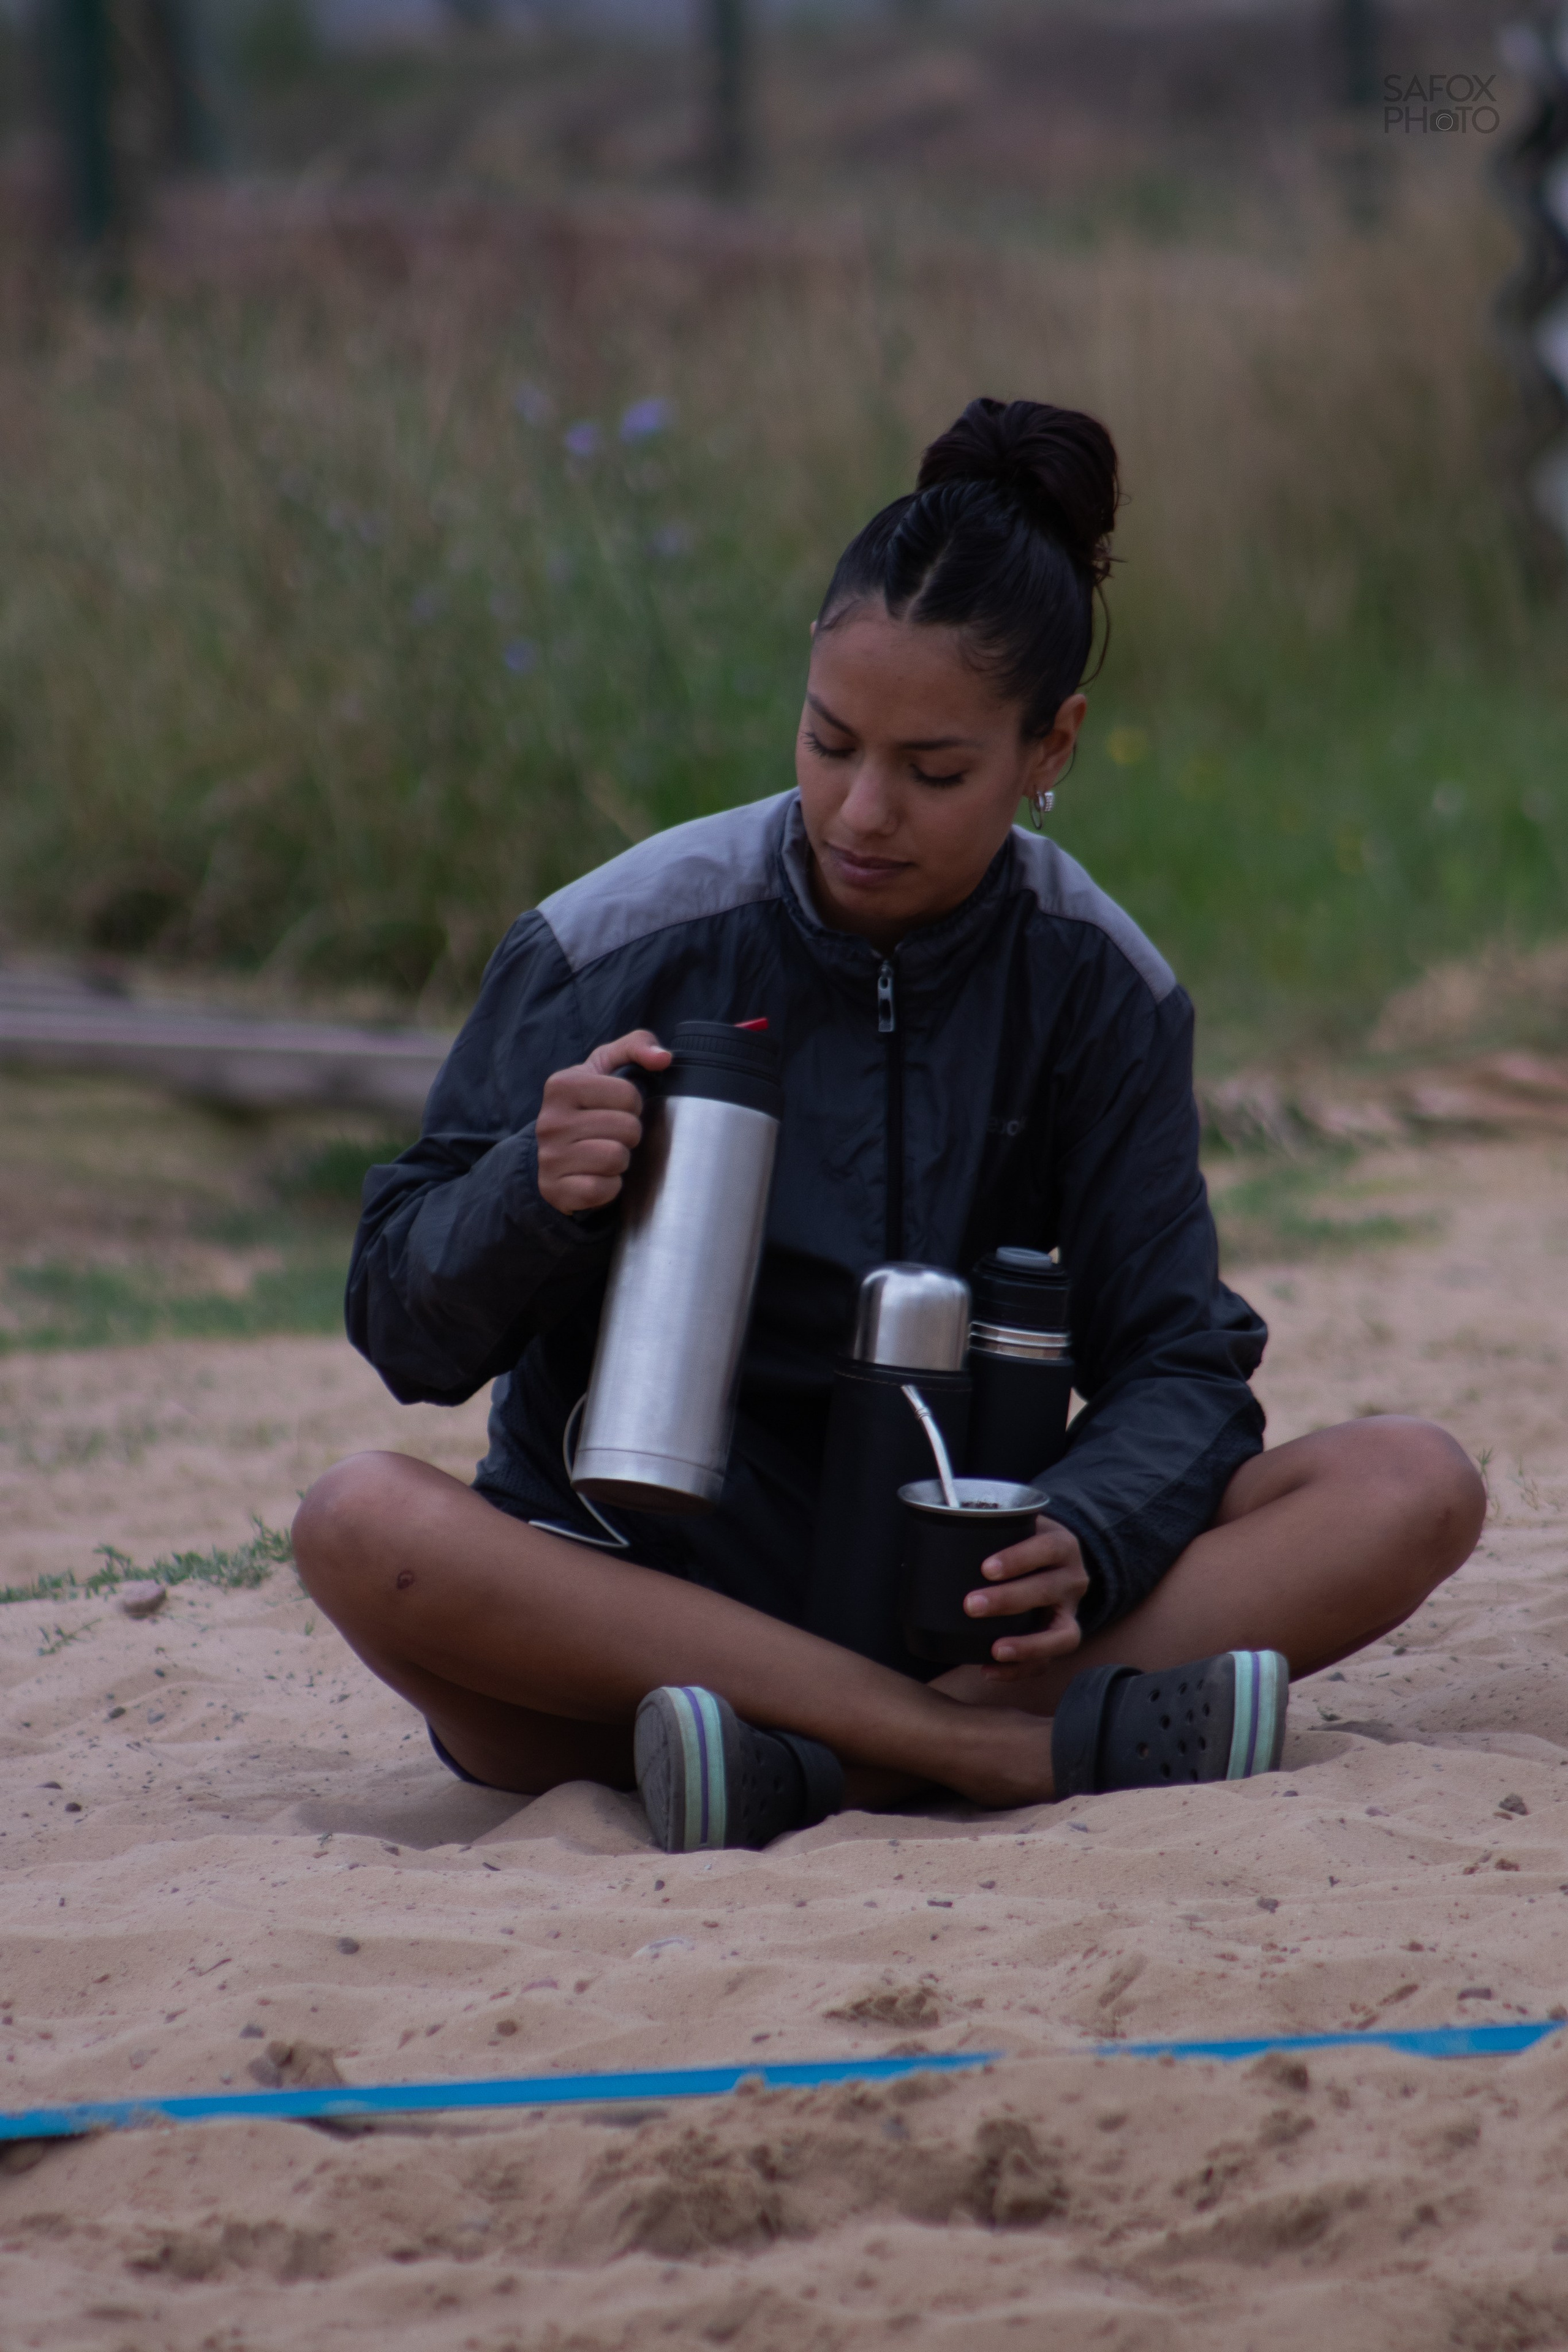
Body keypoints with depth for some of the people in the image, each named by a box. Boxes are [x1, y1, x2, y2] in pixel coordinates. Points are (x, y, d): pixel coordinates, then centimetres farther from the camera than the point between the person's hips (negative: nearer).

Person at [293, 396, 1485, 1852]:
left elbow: (1172, 1358, 0)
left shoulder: (1094, 986, 1)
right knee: (363, 1526, -35)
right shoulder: (614, 949, -7)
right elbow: (408, 1335, -3)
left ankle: (836, 1768, -36)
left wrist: (1082, 1541, -23)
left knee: (1413, 1490, -17)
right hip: (641, 1593, -2)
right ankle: (1036, 1749, -40)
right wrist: (534, 1194, -25)